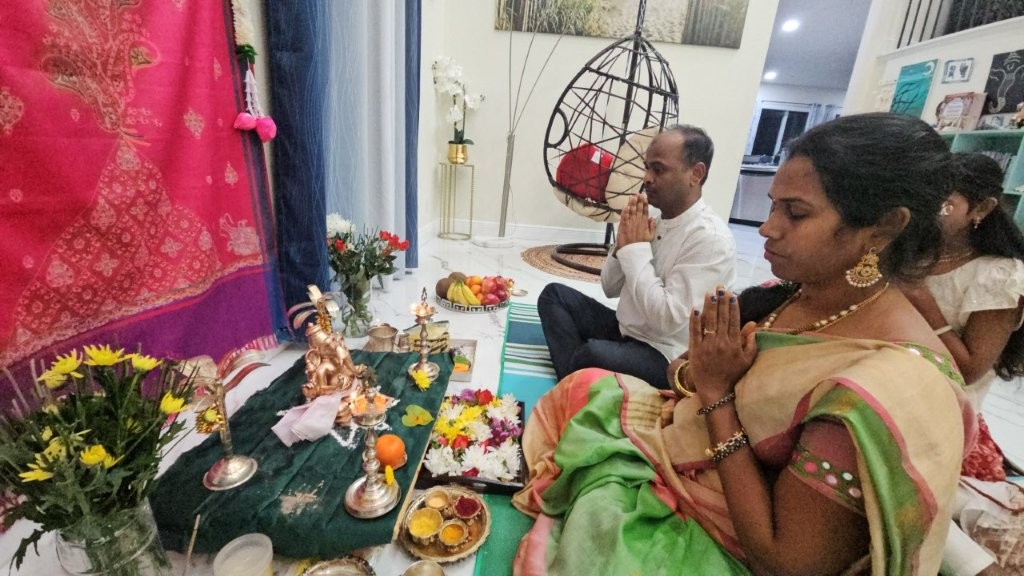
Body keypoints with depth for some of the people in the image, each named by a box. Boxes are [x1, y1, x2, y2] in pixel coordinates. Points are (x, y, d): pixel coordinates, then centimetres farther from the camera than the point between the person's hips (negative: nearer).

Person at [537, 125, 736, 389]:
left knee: (593, 353, -36)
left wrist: (636, 249, -20)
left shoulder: (712, 239, -20)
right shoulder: (655, 220, 4)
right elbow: (610, 288, 8)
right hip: (623, 329, 9)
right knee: (554, 294, 2)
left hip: (663, 354, -8)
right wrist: (624, 245, -11)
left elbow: (667, 320, -27)